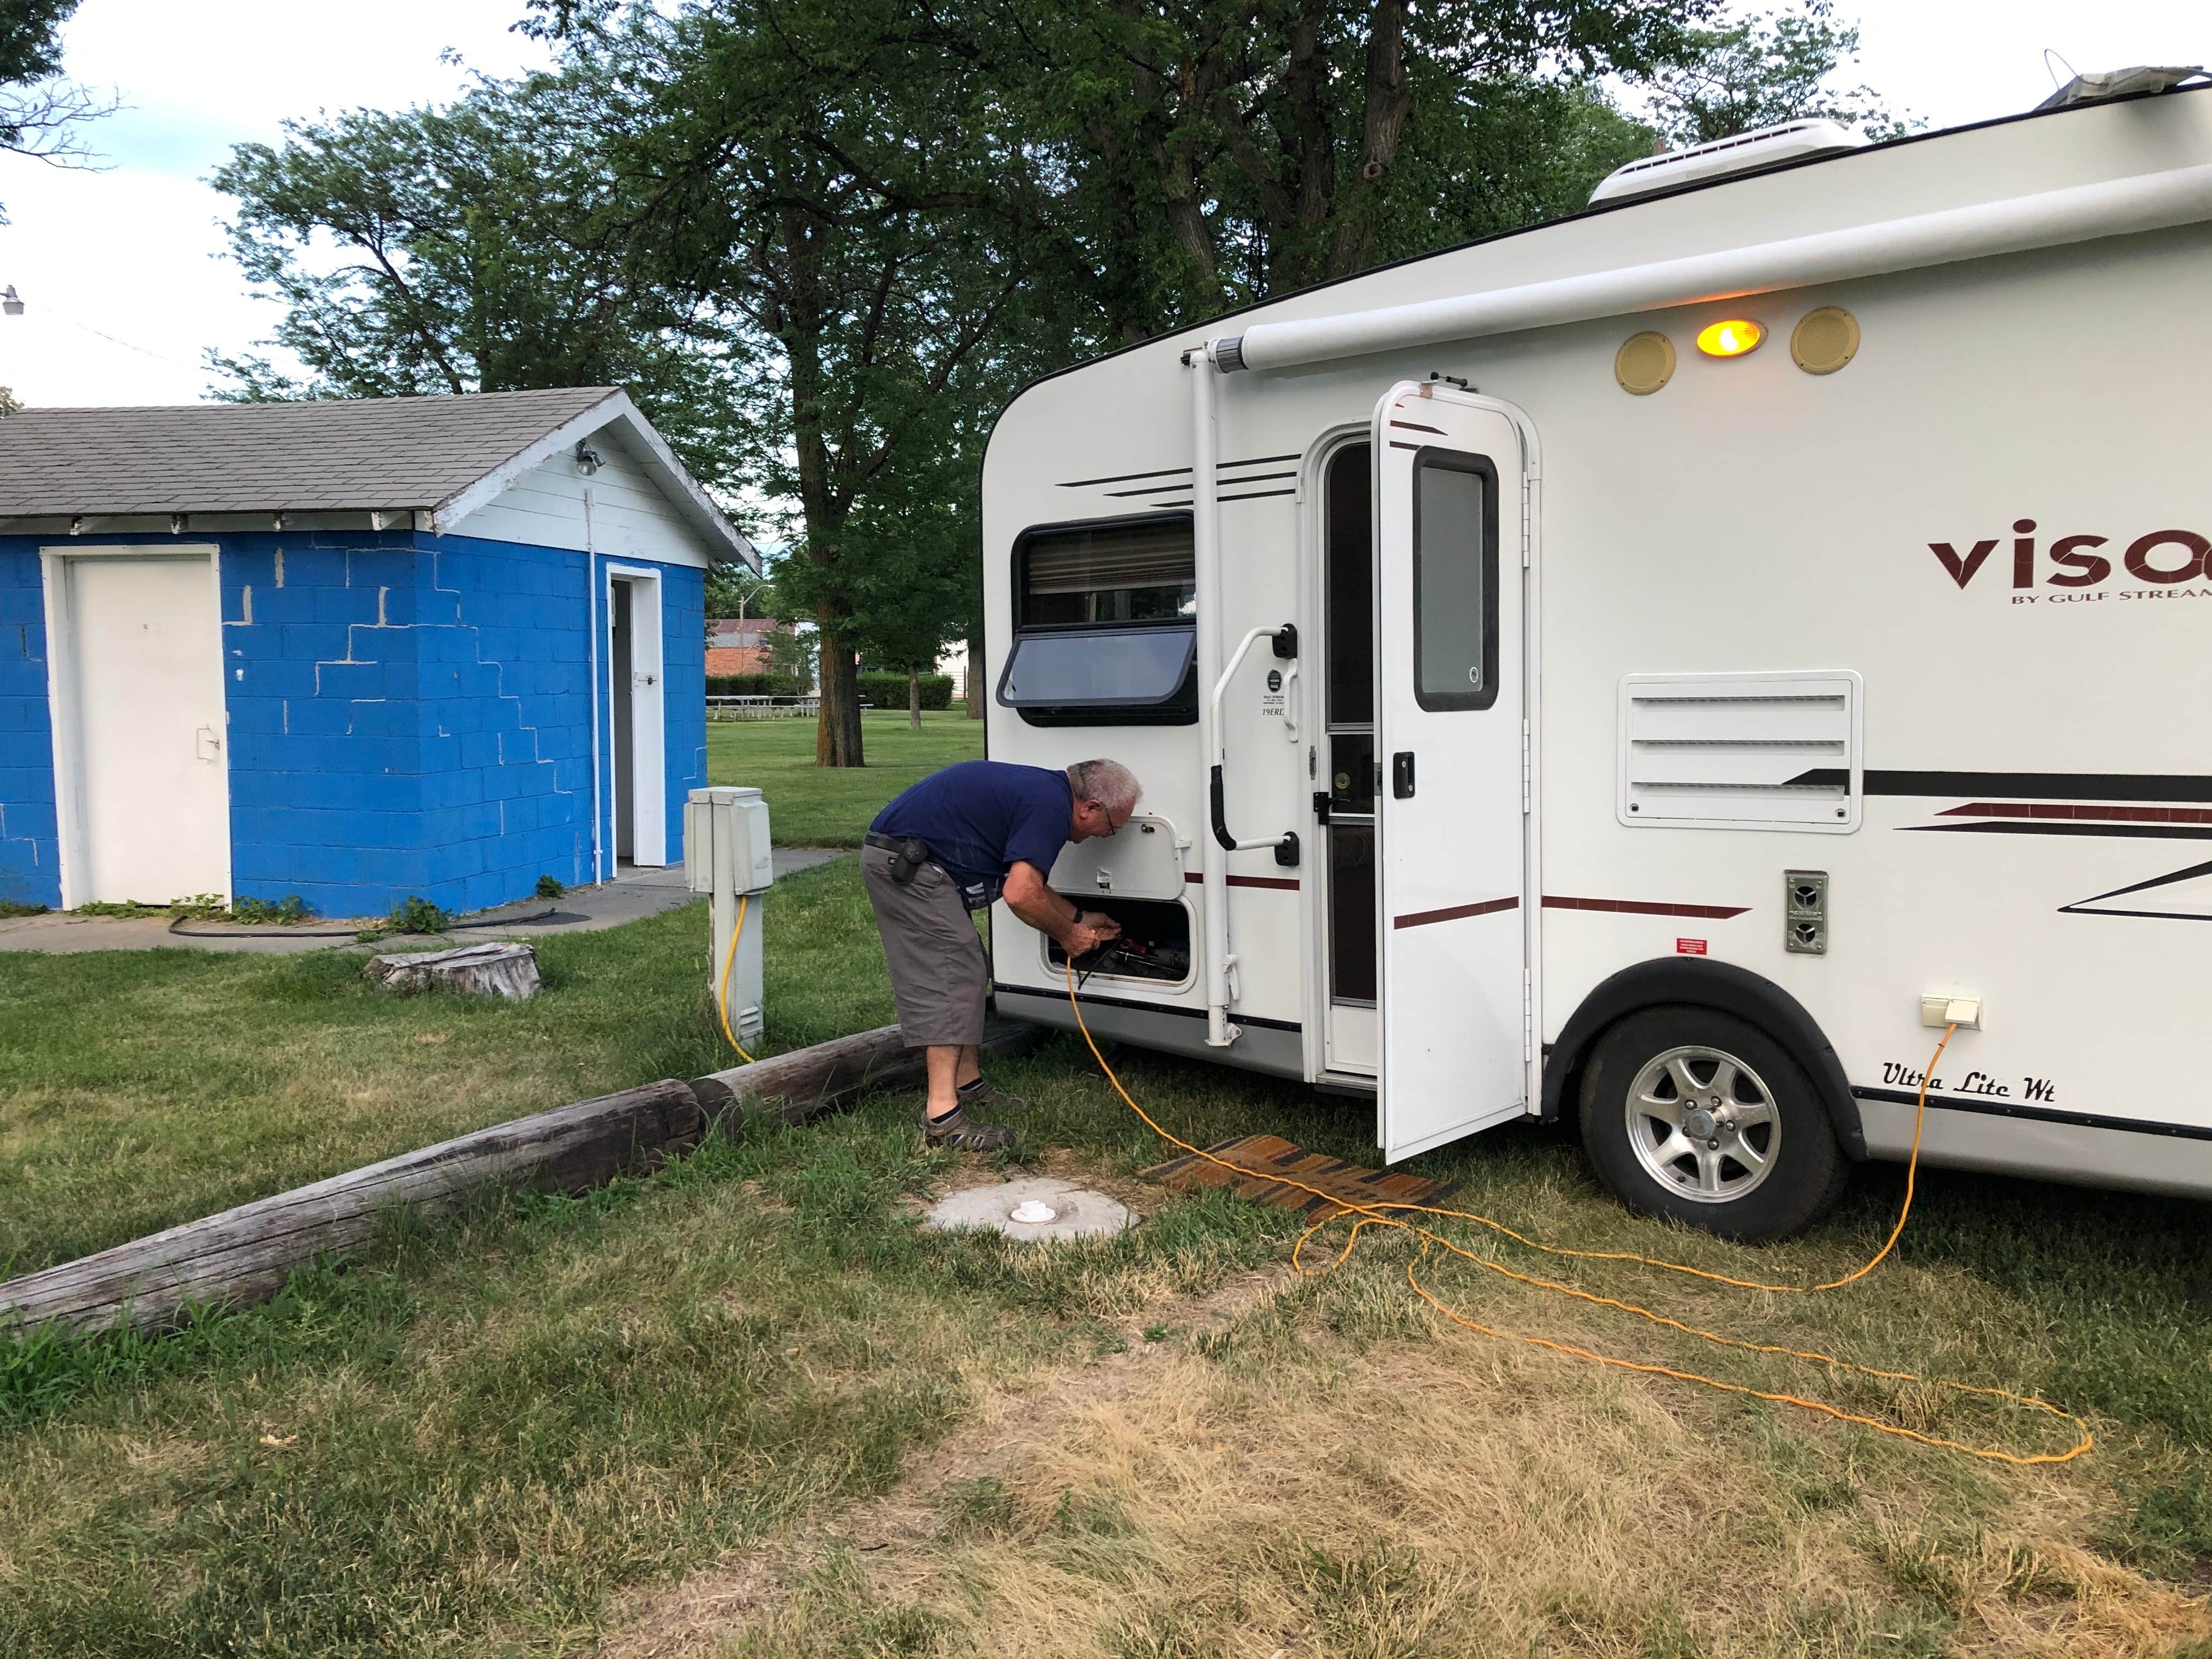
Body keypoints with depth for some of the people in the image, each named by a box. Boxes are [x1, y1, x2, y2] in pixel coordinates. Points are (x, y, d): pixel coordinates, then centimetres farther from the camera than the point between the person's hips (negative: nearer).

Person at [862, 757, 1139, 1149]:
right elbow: (1020, 895, -22)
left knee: (970, 971, 16)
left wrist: (1080, 919, 30)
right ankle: (943, 1115, -14)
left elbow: (1027, 882, 26)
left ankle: (969, 1086, 24)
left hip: (898, 861, 11)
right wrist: (1068, 934, -5)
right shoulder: (1051, 806, -16)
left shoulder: (1041, 790, 15)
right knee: (950, 977, -11)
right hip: (906, 863, -11)